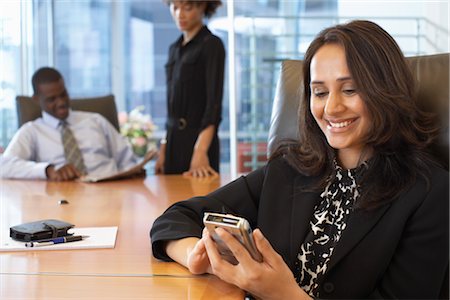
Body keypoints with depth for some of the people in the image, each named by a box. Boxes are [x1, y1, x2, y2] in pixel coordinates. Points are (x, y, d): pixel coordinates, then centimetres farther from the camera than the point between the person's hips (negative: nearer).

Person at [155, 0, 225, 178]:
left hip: (198, 140, -7)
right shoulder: (175, 49, 14)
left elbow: (214, 103, -15)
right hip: (174, 142, 7)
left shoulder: (212, 45, -7)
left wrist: (200, 152, -25)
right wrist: (163, 149, 12)